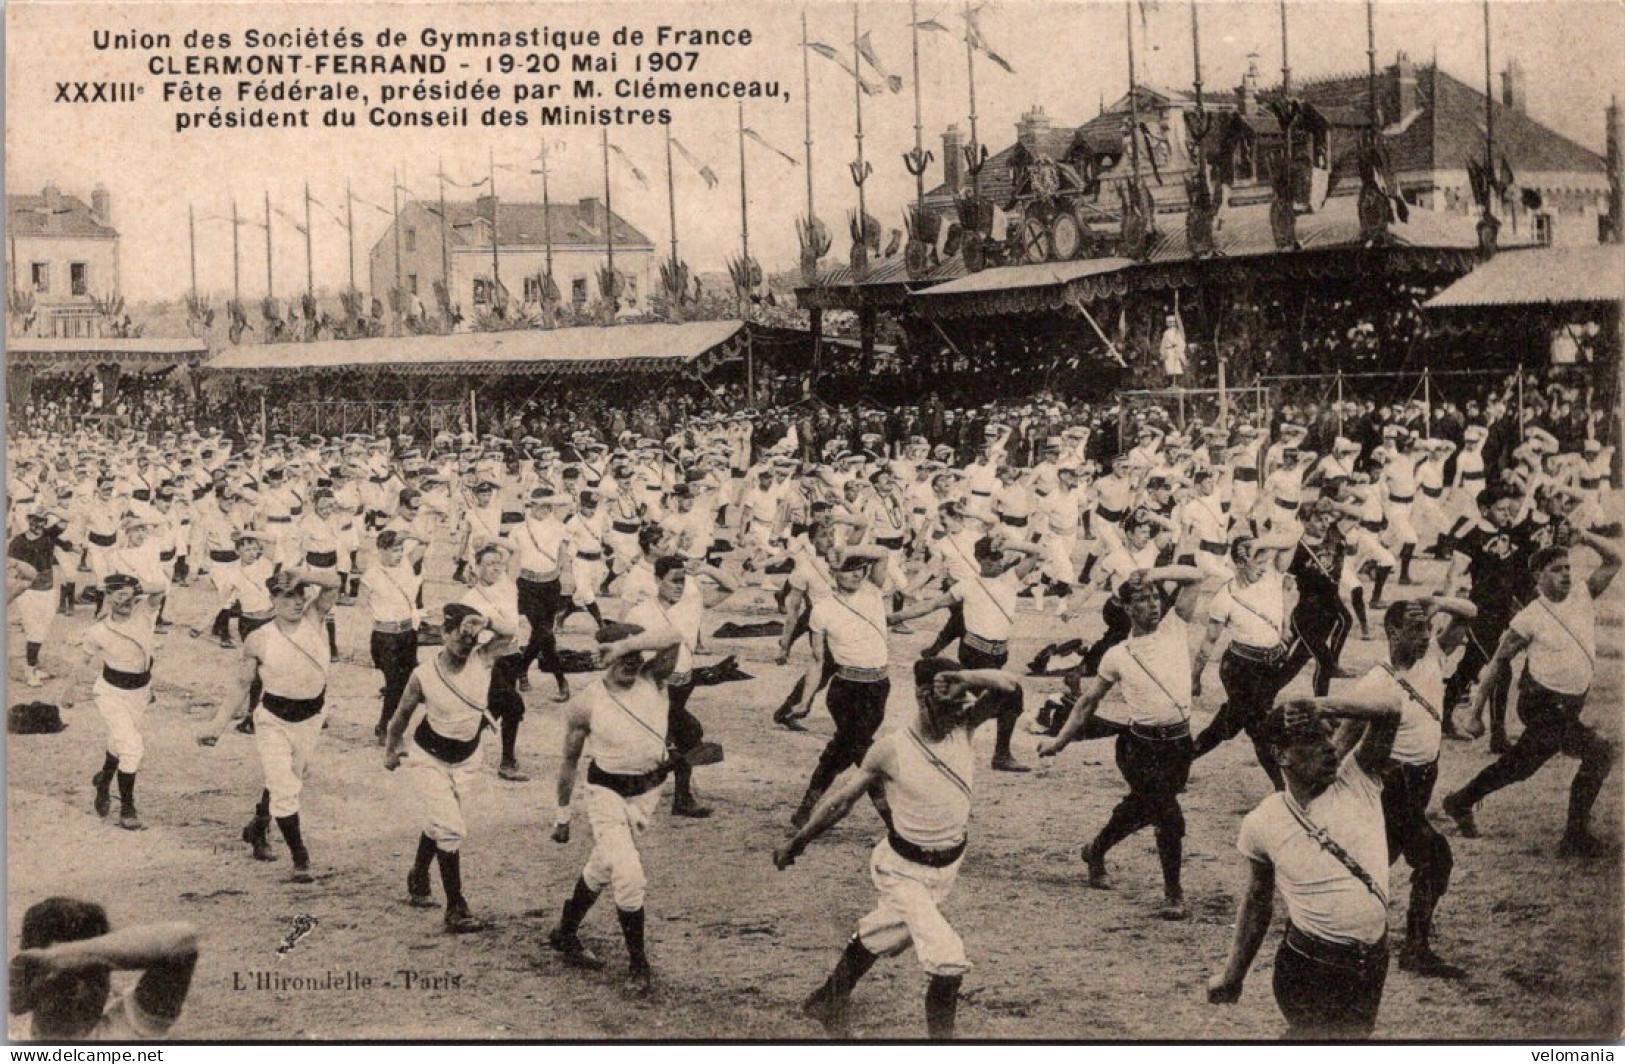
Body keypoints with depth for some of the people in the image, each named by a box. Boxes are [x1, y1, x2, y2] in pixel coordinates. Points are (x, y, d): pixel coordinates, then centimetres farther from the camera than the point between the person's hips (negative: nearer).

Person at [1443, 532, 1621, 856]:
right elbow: (1498, 663, -6)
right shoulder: (1530, 618, -12)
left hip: (1568, 706, 7)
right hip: (1542, 704, -7)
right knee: (1598, 752, -14)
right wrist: (1475, 712, -6)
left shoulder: (1583, 595, 4)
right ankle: (1576, 838, -7)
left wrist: (1586, 538, -10)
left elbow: (1613, 560, 5)